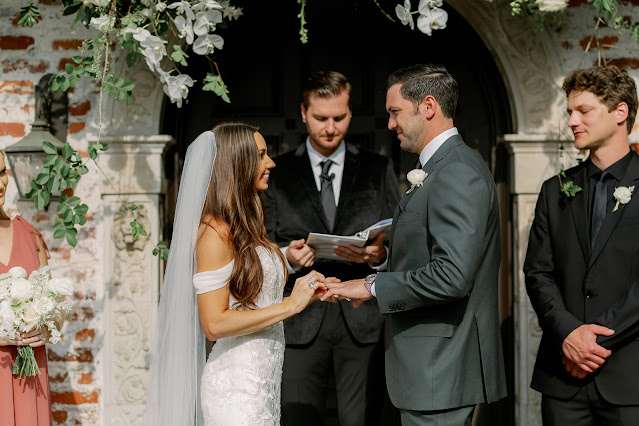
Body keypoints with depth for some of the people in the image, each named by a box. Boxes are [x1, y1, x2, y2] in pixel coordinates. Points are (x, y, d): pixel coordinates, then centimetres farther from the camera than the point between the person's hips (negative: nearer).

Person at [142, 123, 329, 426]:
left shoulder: (246, 228, 13)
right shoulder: (215, 232, -14)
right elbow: (214, 324, -19)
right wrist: (289, 305, -17)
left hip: (263, 383, 8)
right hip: (236, 386, -8)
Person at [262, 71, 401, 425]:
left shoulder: (379, 170, 11)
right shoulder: (277, 173, 9)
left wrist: (380, 253, -13)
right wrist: (286, 257, -13)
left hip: (363, 320, 0)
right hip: (301, 322, 0)